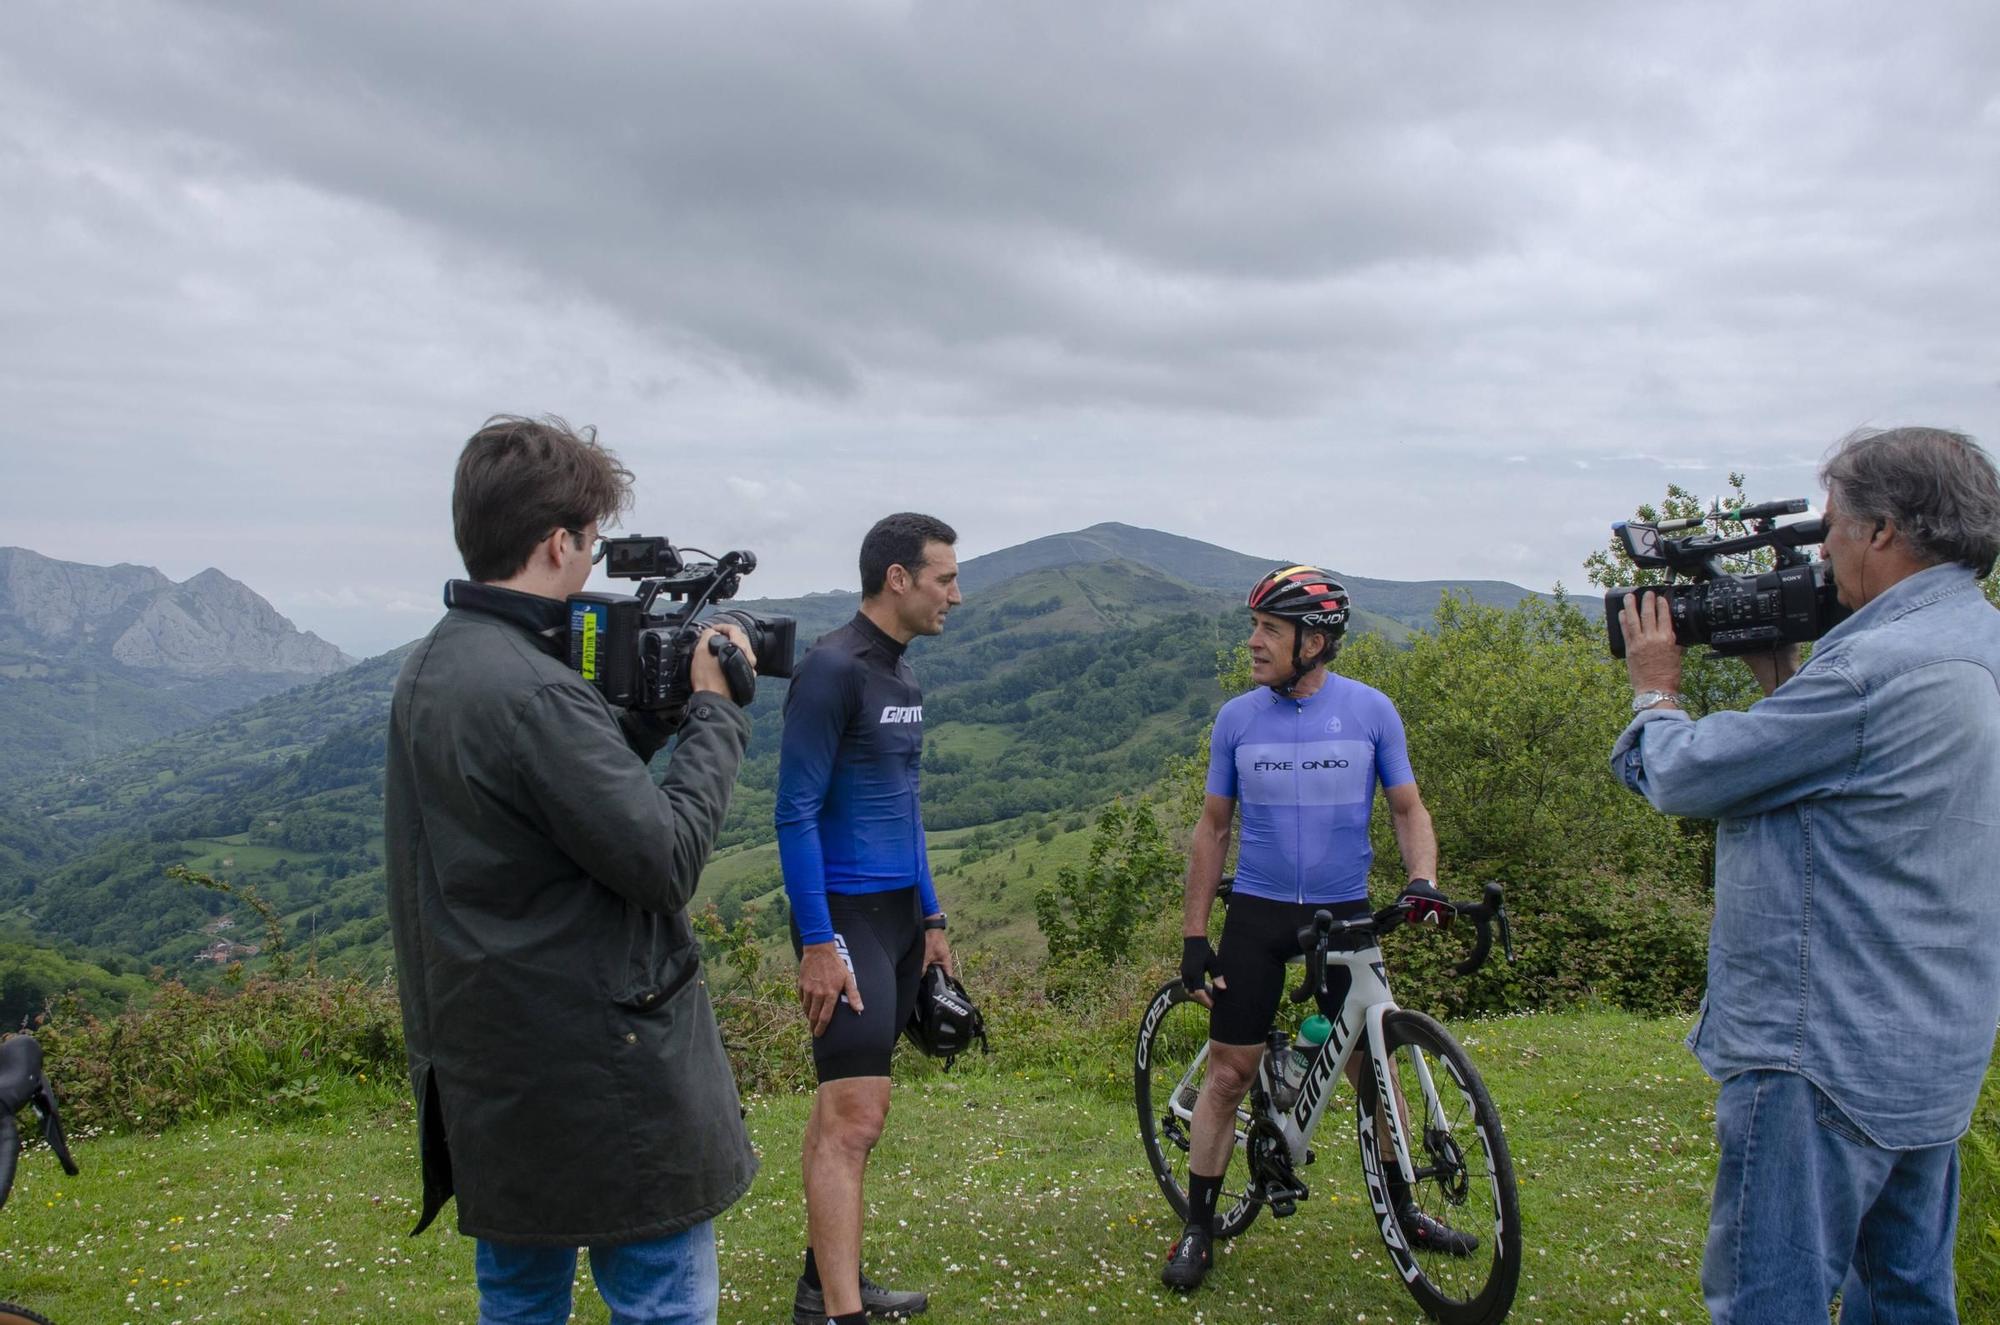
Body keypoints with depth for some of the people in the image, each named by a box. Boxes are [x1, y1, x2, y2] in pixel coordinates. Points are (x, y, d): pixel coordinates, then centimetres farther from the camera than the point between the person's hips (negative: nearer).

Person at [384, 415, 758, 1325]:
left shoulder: (428, 671, 7)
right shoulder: (533, 694, -24)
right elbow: (667, 858, -20)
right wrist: (713, 715, -8)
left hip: (486, 1071, 10)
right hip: (603, 1075, -10)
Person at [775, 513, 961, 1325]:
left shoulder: (901, 675, 13)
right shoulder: (831, 668, -14)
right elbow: (795, 813, -17)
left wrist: (931, 918, 19)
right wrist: (817, 944, -20)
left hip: (899, 915, 9)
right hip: (846, 918, -9)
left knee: (844, 1103, 14)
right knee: (856, 1118, -10)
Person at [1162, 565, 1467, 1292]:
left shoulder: (1371, 710, -3)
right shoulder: (1236, 718, -2)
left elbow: (1408, 808, 4)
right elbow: (1214, 828, 3)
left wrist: (1423, 879, -16)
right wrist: (1193, 936, 1)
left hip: (1344, 913, 1)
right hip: (1257, 914, 0)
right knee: (1229, 1071, 0)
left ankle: (1403, 1209, 31)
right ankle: (1198, 1227, 13)